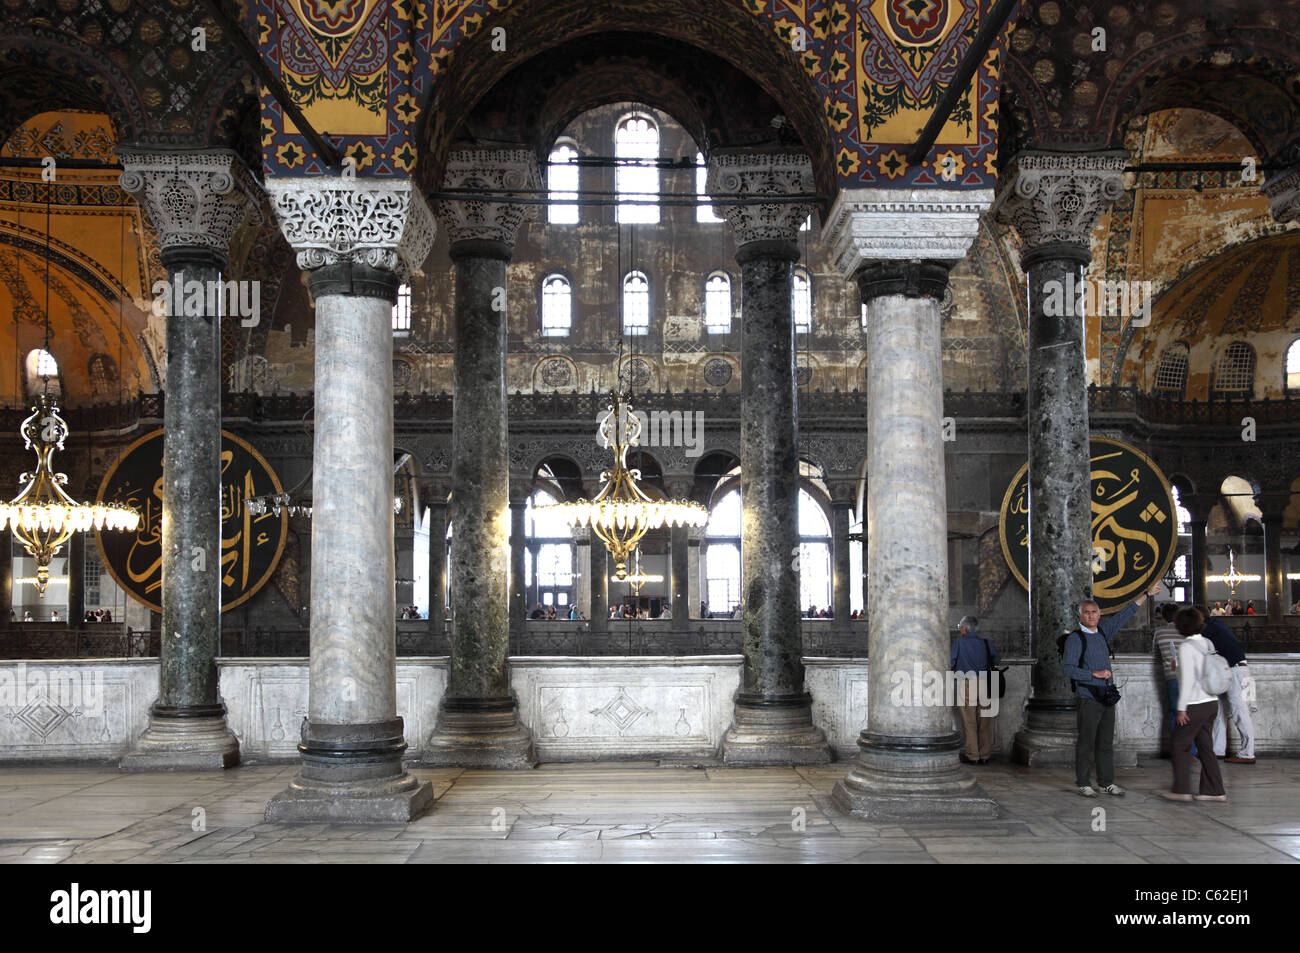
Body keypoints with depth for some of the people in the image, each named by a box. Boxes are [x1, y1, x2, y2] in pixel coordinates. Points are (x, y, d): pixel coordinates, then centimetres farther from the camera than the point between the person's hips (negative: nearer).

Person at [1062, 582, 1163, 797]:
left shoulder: (1103, 630, 11)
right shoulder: (1075, 638, -9)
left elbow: (1124, 615, 19)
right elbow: (1067, 668, -16)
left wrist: (1147, 594, 20)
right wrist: (1095, 673, -21)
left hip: (1107, 697, 6)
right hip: (1089, 699, -6)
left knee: (1106, 743, 9)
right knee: (1086, 743, -2)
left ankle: (1106, 783, 15)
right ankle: (1084, 784, 6)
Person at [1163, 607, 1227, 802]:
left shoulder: (1186, 647, -15)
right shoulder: (1208, 644, 8)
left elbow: (1187, 679, -17)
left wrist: (1181, 708, -13)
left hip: (1195, 705, -7)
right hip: (1211, 702, 7)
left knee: (1180, 744, 4)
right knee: (1205, 745, 12)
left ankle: (1181, 790, 6)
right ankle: (1214, 791, 12)